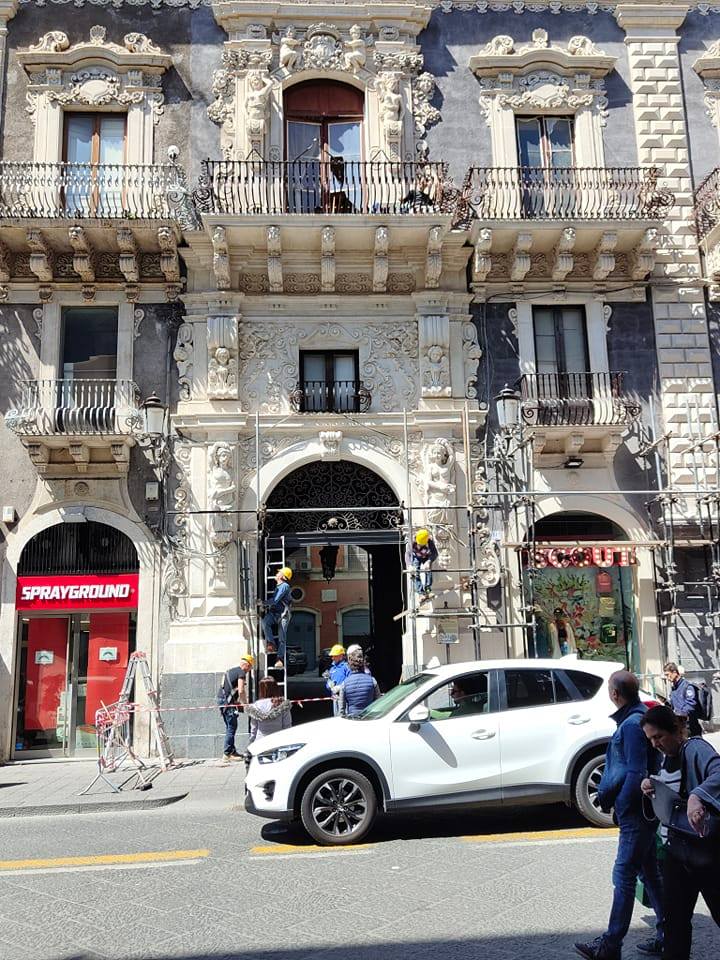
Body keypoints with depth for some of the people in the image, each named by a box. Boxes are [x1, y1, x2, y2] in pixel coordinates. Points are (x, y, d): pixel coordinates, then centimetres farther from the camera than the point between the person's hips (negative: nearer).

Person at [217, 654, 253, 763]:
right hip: (227, 701, -9)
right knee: (232, 728, -7)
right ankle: (227, 754, -9)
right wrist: (245, 704, -2)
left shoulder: (230, 670, 22)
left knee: (230, 727, 13)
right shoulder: (241, 672, -6)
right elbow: (241, 691, -15)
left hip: (221, 699, 9)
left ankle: (232, 752, 14)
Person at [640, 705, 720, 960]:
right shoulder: (667, 758, 10)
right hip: (677, 848, 7)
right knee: (676, 919, 12)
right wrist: (650, 788, -5)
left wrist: (697, 797, -53)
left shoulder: (695, 748, -16)